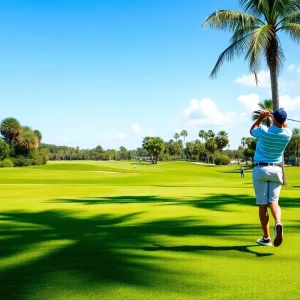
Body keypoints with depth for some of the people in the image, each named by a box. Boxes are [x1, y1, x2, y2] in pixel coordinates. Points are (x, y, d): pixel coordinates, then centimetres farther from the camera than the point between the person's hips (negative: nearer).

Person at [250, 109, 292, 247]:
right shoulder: (287, 134, -3)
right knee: (273, 201, 2)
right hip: (277, 170, 3)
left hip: (261, 169, -2)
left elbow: (252, 130, 11)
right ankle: (278, 223, -30)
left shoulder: (264, 131, -13)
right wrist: (279, 117, 19)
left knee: (262, 204, 2)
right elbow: (285, 126, 24)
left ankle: (266, 238, 6)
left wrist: (261, 117, 17)